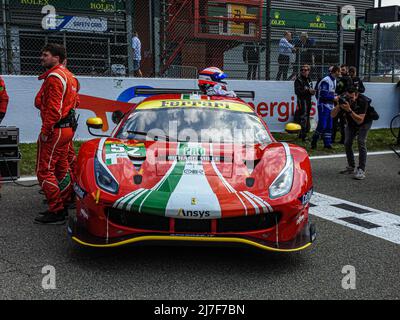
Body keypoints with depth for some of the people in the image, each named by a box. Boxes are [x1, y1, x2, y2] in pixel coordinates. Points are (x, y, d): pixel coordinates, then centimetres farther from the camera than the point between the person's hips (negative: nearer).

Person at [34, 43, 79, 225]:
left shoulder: (54, 76, -14)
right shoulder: (68, 75, 18)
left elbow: (53, 108, -22)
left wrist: (45, 131, -20)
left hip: (55, 130, -10)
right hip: (67, 127, 11)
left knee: (44, 170, -7)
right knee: (61, 168, 17)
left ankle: (56, 212, -5)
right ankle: (64, 205, 27)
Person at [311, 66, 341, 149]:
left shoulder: (334, 80, 15)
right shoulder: (326, 81, -16)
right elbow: (323, 95, -21)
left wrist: (335, 96, 5)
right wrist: (333, 98, -12)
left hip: (330, 106, 9)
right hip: (323, 106, -9)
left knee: (329, 126, 8)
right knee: (322, 125, -10)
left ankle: (327, 143, 13)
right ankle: (314, 142, 2)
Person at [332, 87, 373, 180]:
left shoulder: (363, 101, -34)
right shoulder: (344, 100, -24)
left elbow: (360, 121, -39)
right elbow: (333, 115, -24)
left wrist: (349, 110, -50)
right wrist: (338, 106, -43)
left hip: (364, 122, -4)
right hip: (351, 123, 4)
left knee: (361, 142, -20)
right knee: (347, 143, -2)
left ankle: (361, 170, -19)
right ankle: (351, 167, 15)